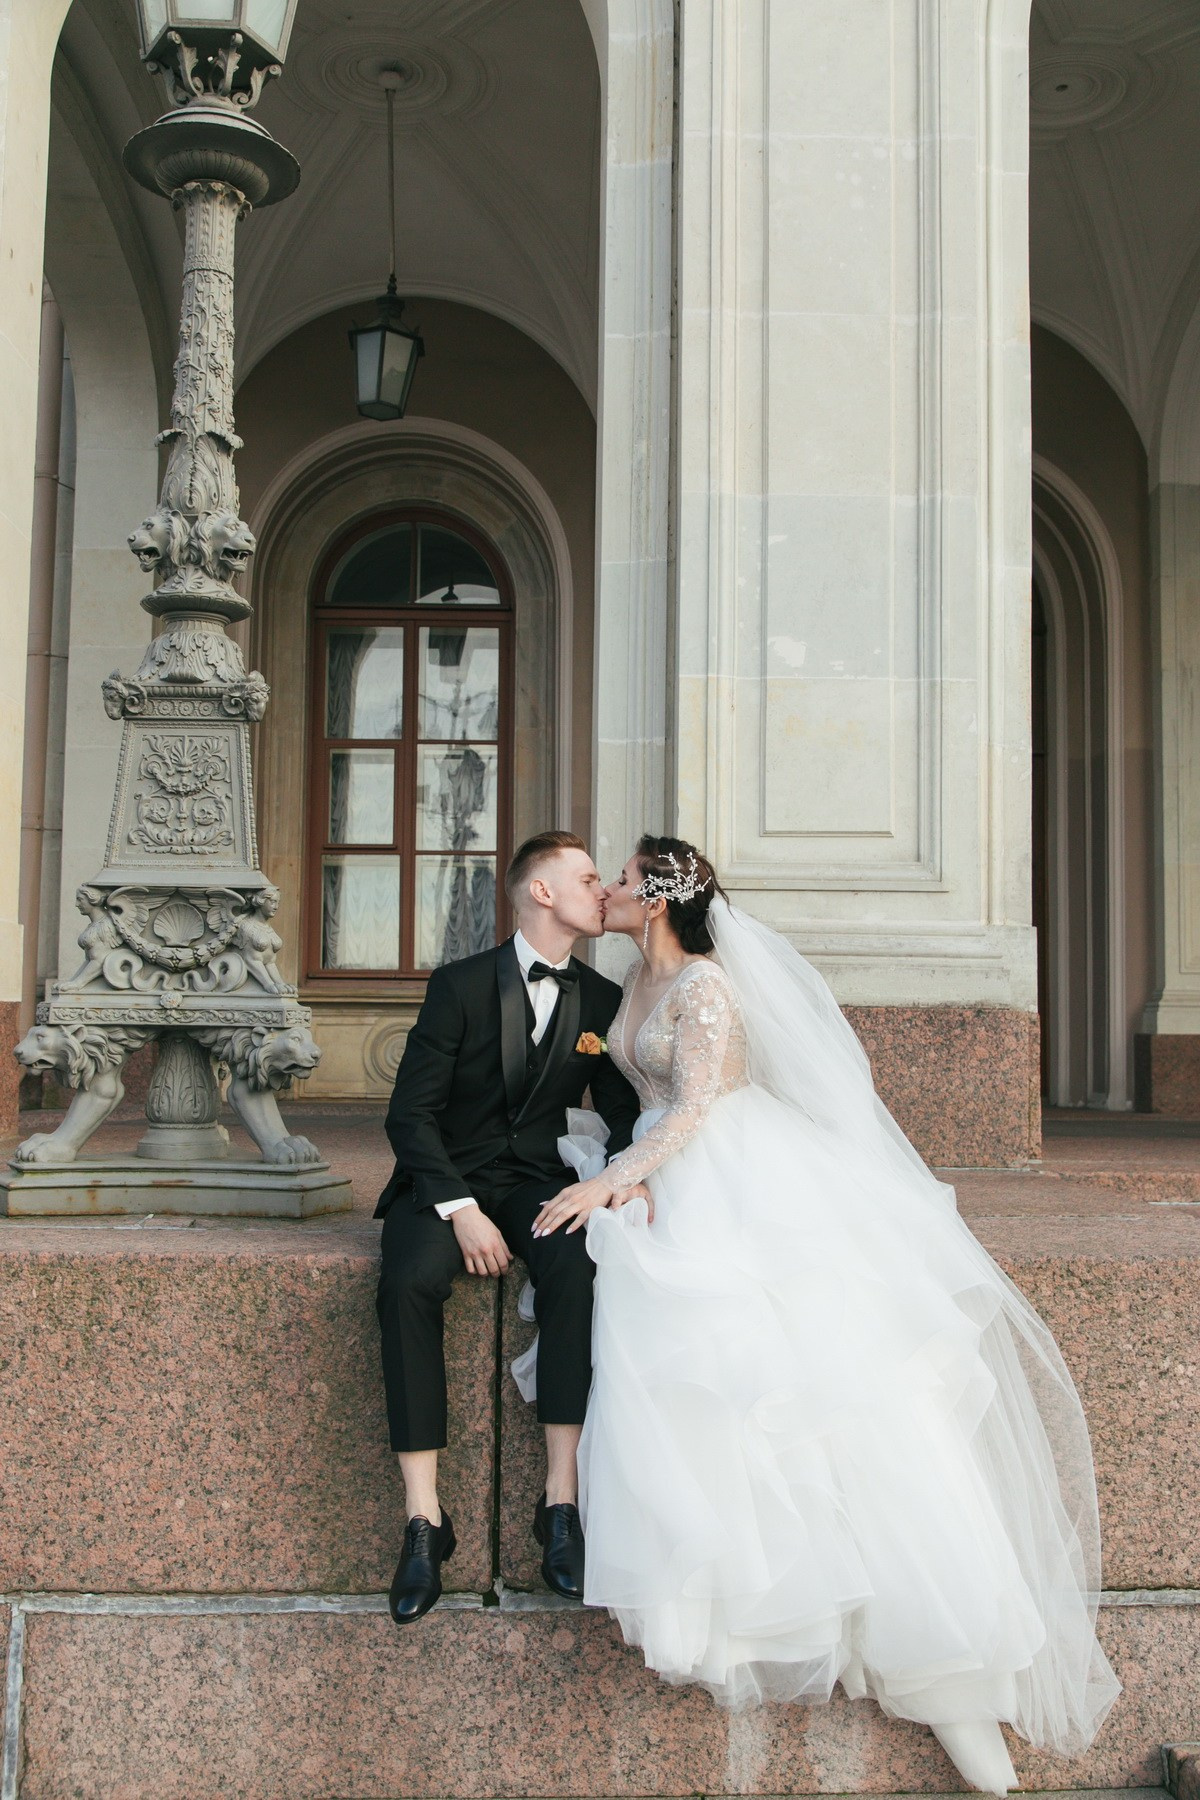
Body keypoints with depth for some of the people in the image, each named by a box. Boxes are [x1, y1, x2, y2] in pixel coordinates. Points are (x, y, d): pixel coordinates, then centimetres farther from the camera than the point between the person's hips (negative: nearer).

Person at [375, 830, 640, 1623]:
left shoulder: (603, 1001, 8)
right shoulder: (461, 984, -4)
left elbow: (626, 1112, 12)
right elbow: (410, 1112, -8)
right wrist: (460, 1209, -22)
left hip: (537, 1179, 2)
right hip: (448, 1177, -2)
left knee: (579, 1272, -33)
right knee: (410, 1283, -34)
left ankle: (561, 1501, -26)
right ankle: (424, 1519, -27)